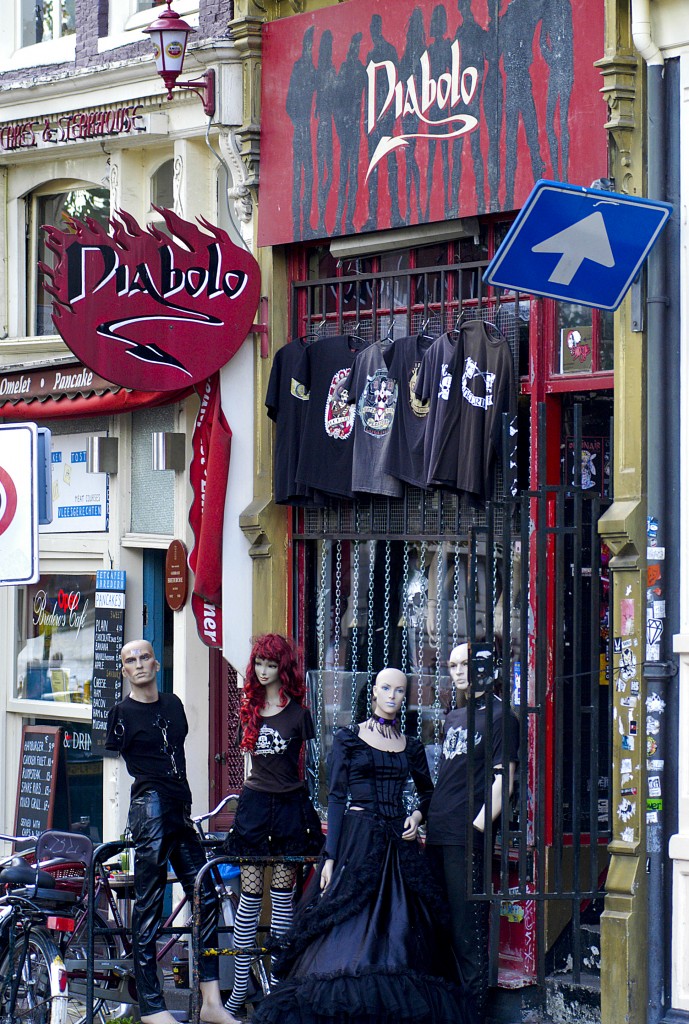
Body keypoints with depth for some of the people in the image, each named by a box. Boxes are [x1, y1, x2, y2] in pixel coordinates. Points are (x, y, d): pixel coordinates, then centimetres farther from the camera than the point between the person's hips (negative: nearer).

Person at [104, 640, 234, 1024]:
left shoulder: (173, 704, 15)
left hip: (180, 808, 7)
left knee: (206, 898, 4)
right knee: (149, 906, -5)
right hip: (150, 805, -7)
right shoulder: (122, 712, -3)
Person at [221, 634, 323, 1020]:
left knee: (282, 897, 2)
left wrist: (318, 811, -2)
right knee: (250, 895, 0)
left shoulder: (298, 713, -1)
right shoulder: (250, 710, 10)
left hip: (290, 804, -2)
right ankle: (240, 984, 2)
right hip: (255, 802, 3)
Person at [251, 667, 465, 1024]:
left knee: (399, 937, -1)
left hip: (399, 844, 4)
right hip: (357, 842, -4)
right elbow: (336, 798, -2)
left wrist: (418, 814, 2)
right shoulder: (348, 739, 2)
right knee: (348, 932, -9)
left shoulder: (411, 746, 12)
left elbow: (427, 791, 26)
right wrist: (330, 857, -8)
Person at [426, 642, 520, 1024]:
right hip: (439, 836, 8)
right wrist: (426, 818, 16)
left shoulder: (498, 716, -5)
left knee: (468, 934, -7)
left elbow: (503, 780, -11)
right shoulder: (453, 718, 20)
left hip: (468, 839, -8)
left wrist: (478, 825, -17)